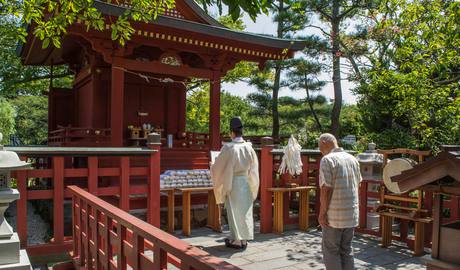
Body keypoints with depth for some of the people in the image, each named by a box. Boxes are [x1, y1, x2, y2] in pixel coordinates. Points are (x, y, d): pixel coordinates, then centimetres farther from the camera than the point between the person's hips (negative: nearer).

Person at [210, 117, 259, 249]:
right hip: (246, 183, 4)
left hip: (232, 183, -4)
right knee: (245, 210, 12)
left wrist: (212, 166, 16)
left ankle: (237, 240, 12)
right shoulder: (249, 147, -2)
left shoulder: (228, 148, -15)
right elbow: (254, 168, 6)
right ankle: (244, 239, 20)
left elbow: (218, 165, -5)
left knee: (234, 210, 6)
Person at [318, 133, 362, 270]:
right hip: (352, 214, 7)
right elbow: (357, 185, 14)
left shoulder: (327, 160, -14)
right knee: (346, 249, 17)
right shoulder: (353, 159, 8)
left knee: (331, 251, 6)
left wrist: (322, 213, -11)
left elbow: (326, 189, -18)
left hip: (334, 215, -6)